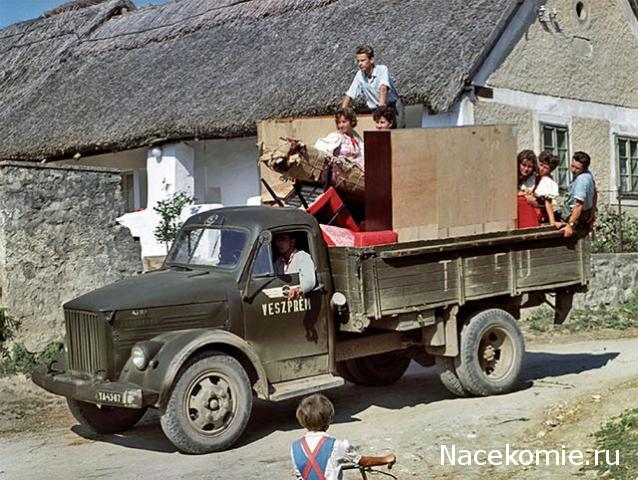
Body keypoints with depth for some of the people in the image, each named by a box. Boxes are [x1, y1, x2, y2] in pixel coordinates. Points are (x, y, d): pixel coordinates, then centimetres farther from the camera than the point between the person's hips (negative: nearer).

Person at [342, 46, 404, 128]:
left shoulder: (382, 69, -13)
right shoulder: (360, 75, 0)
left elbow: (383, 88, -30)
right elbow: (349, 95, 4)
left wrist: (381, 104, -47)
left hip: (393, 106, -3)